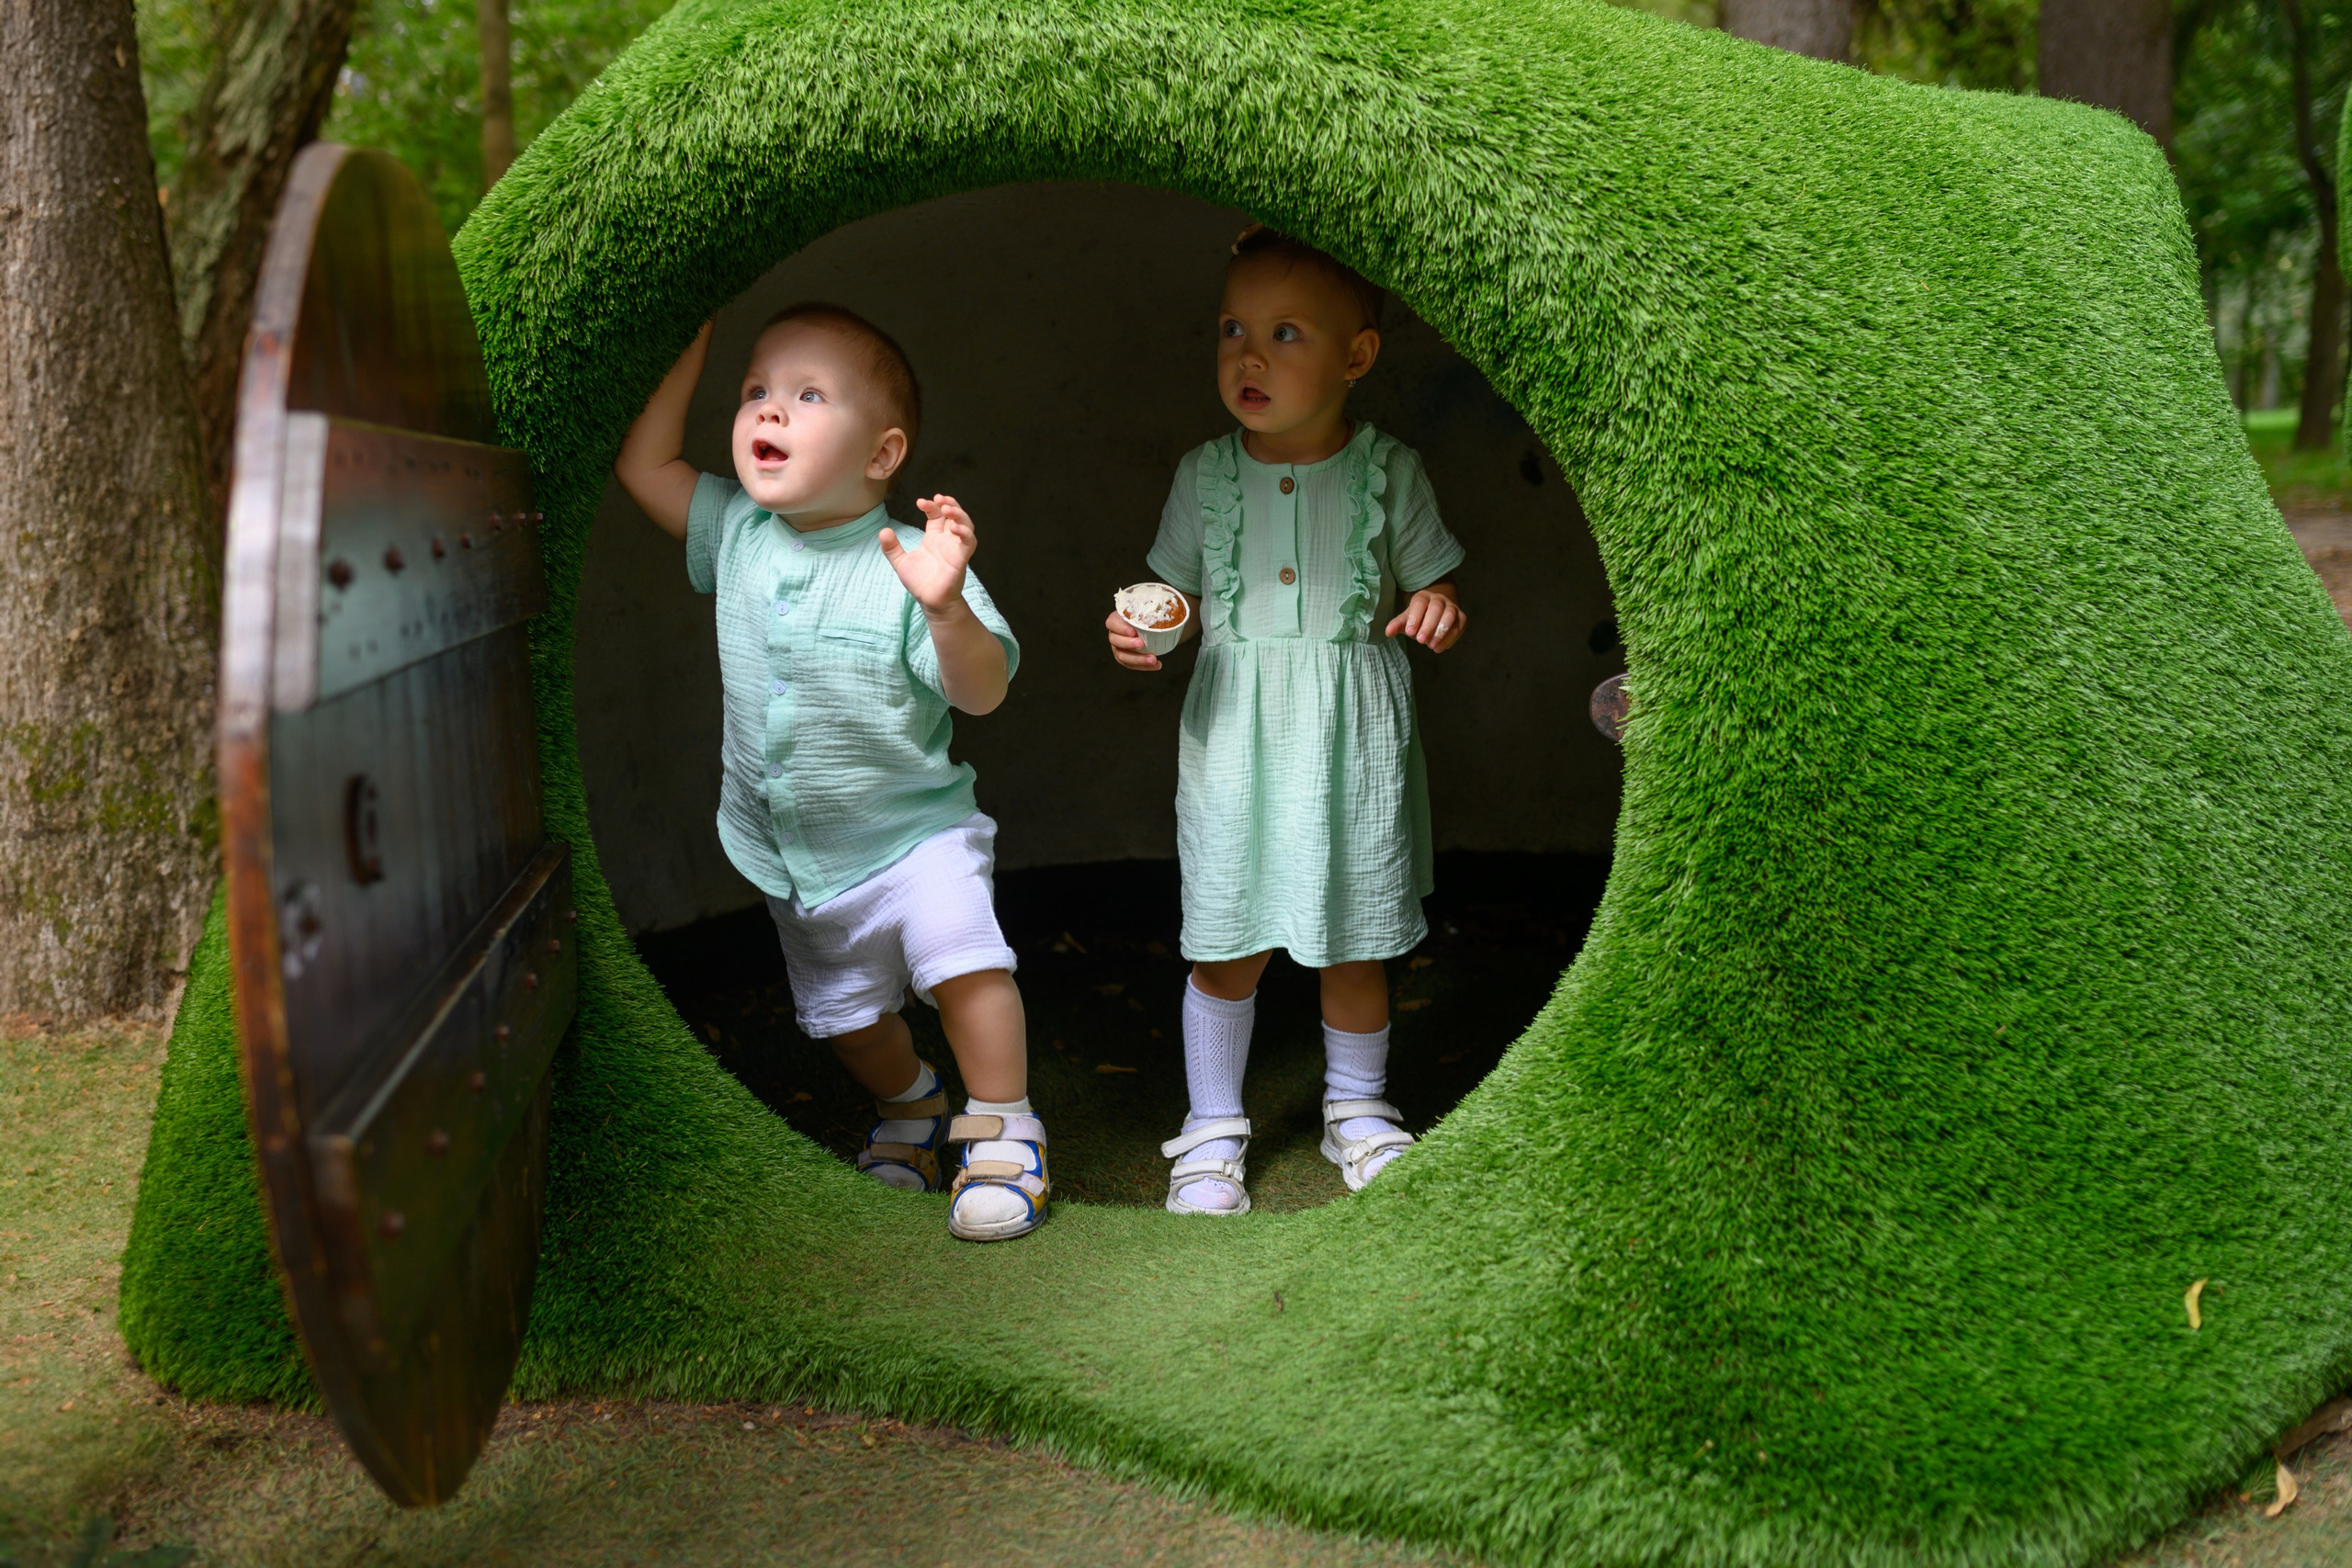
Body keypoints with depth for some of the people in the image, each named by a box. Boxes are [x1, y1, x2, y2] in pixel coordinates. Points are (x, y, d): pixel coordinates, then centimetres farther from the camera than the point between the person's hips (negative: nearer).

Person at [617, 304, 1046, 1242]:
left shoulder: (908, 566, -21)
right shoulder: (738, 536, -5)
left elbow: (980, 691, -26)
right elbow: (644, 465, 3)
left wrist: (946, 609, -45)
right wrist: (697, 353, -2)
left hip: (914, 827, -5)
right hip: (792, 854, 6)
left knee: (960, 956, -27)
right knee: (844, 1009, 17)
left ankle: (1003, 1130, -9)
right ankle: (911, 1108, 45)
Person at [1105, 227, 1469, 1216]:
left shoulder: (1387, 471, -2)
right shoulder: (1205, 474, 2)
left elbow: (1431, 587, 5)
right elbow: (1182, 599, 11)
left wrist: (1438, 612, -17)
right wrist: (1143, 631, -10)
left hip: (1354, 735, 0)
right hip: (1235, 736, 1)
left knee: (1355, 943, 10)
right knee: (1228, 944, 5)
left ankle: (1358, 1112, 32)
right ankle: (1211, 1130, 22)